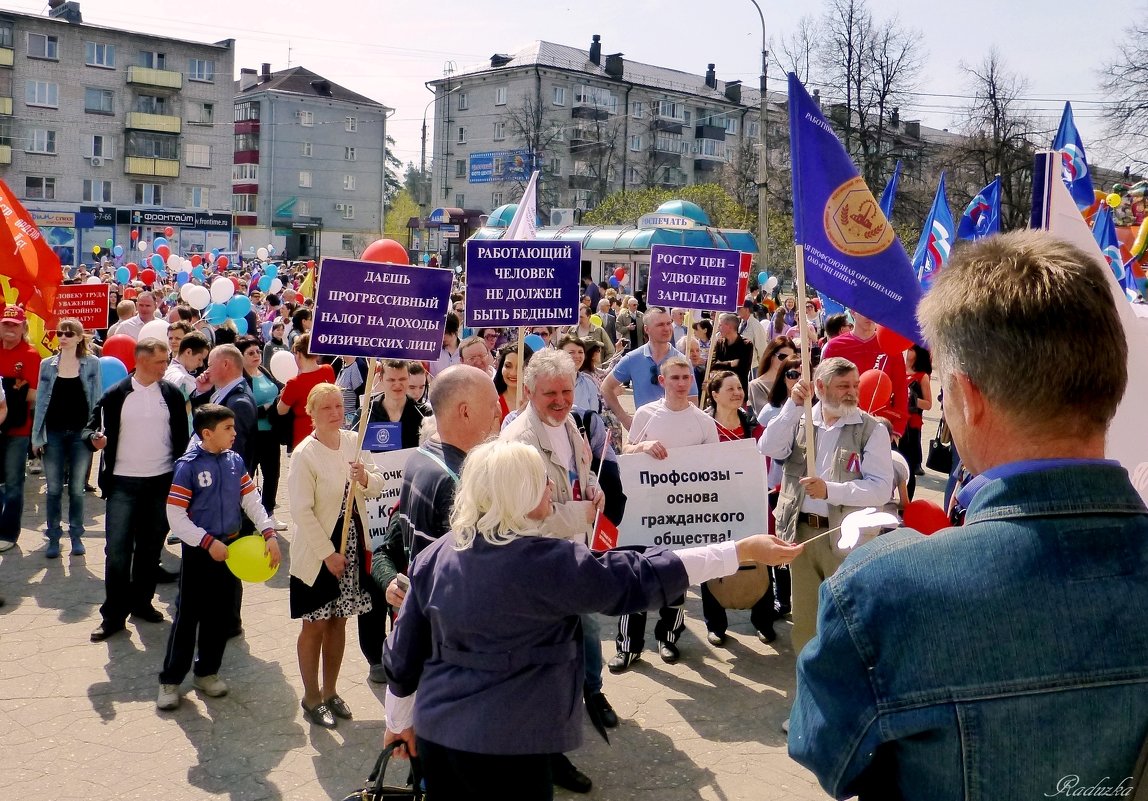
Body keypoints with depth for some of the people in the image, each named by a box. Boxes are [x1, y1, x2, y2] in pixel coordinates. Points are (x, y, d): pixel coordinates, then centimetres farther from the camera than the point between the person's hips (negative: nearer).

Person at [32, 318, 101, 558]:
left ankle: (76, 535, 18)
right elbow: (41, 400, 5)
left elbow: (97, 400, 0)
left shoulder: (92, 364, 0)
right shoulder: (47, 364, 5)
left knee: (77, 489, 7)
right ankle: (54, 537, 16)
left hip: (81, 433, -1)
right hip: (53, 433, 2)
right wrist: (37, 435, 0)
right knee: (54, 489, 7)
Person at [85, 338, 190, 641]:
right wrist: (94, 439, -22)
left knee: (150, 547, 12)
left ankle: (141, 602, 27)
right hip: (123, 483, -2)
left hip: (162, 482, 2)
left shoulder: (172, 395, 3)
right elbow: (91, 427, 2)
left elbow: (182, 437, 6)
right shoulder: (115, 395, -3)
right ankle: (113, 614, 5)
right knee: (117, 550, -4)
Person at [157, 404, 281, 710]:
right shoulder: (188, 466, -14)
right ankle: (170, 680, 16)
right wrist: (208, 542, -17)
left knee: (220, 615, 13)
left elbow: (252, 500, 5)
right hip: (199, 551, -5)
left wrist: (269, 534, -7)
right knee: (187, 616, 3)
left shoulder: (235, 461, 1)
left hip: (231, 547, 5)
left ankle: (207, 672, 28)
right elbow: (175, 516, -14)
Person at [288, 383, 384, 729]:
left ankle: (330, 691, 32)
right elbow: (302, 511, -16)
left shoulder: (354, 441, 1)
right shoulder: (304, 454, -15)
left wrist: (366, 477, -17)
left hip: (351, 545, 5)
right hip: (316, 551, -5)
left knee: (338, 621, 16)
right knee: (315, 625, 7)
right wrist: (328, 553, -15)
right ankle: (311, 698, 24)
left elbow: (377, 488, 6)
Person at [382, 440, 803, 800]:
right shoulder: (549, 563, -20)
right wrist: (743, 550, -12)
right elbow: (640, 578, -18)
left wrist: (398, 720, 21)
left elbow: (404, 650, 5)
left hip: (438, 731, 6)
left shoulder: (436, 556, -2)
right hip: (512, 739, -6)